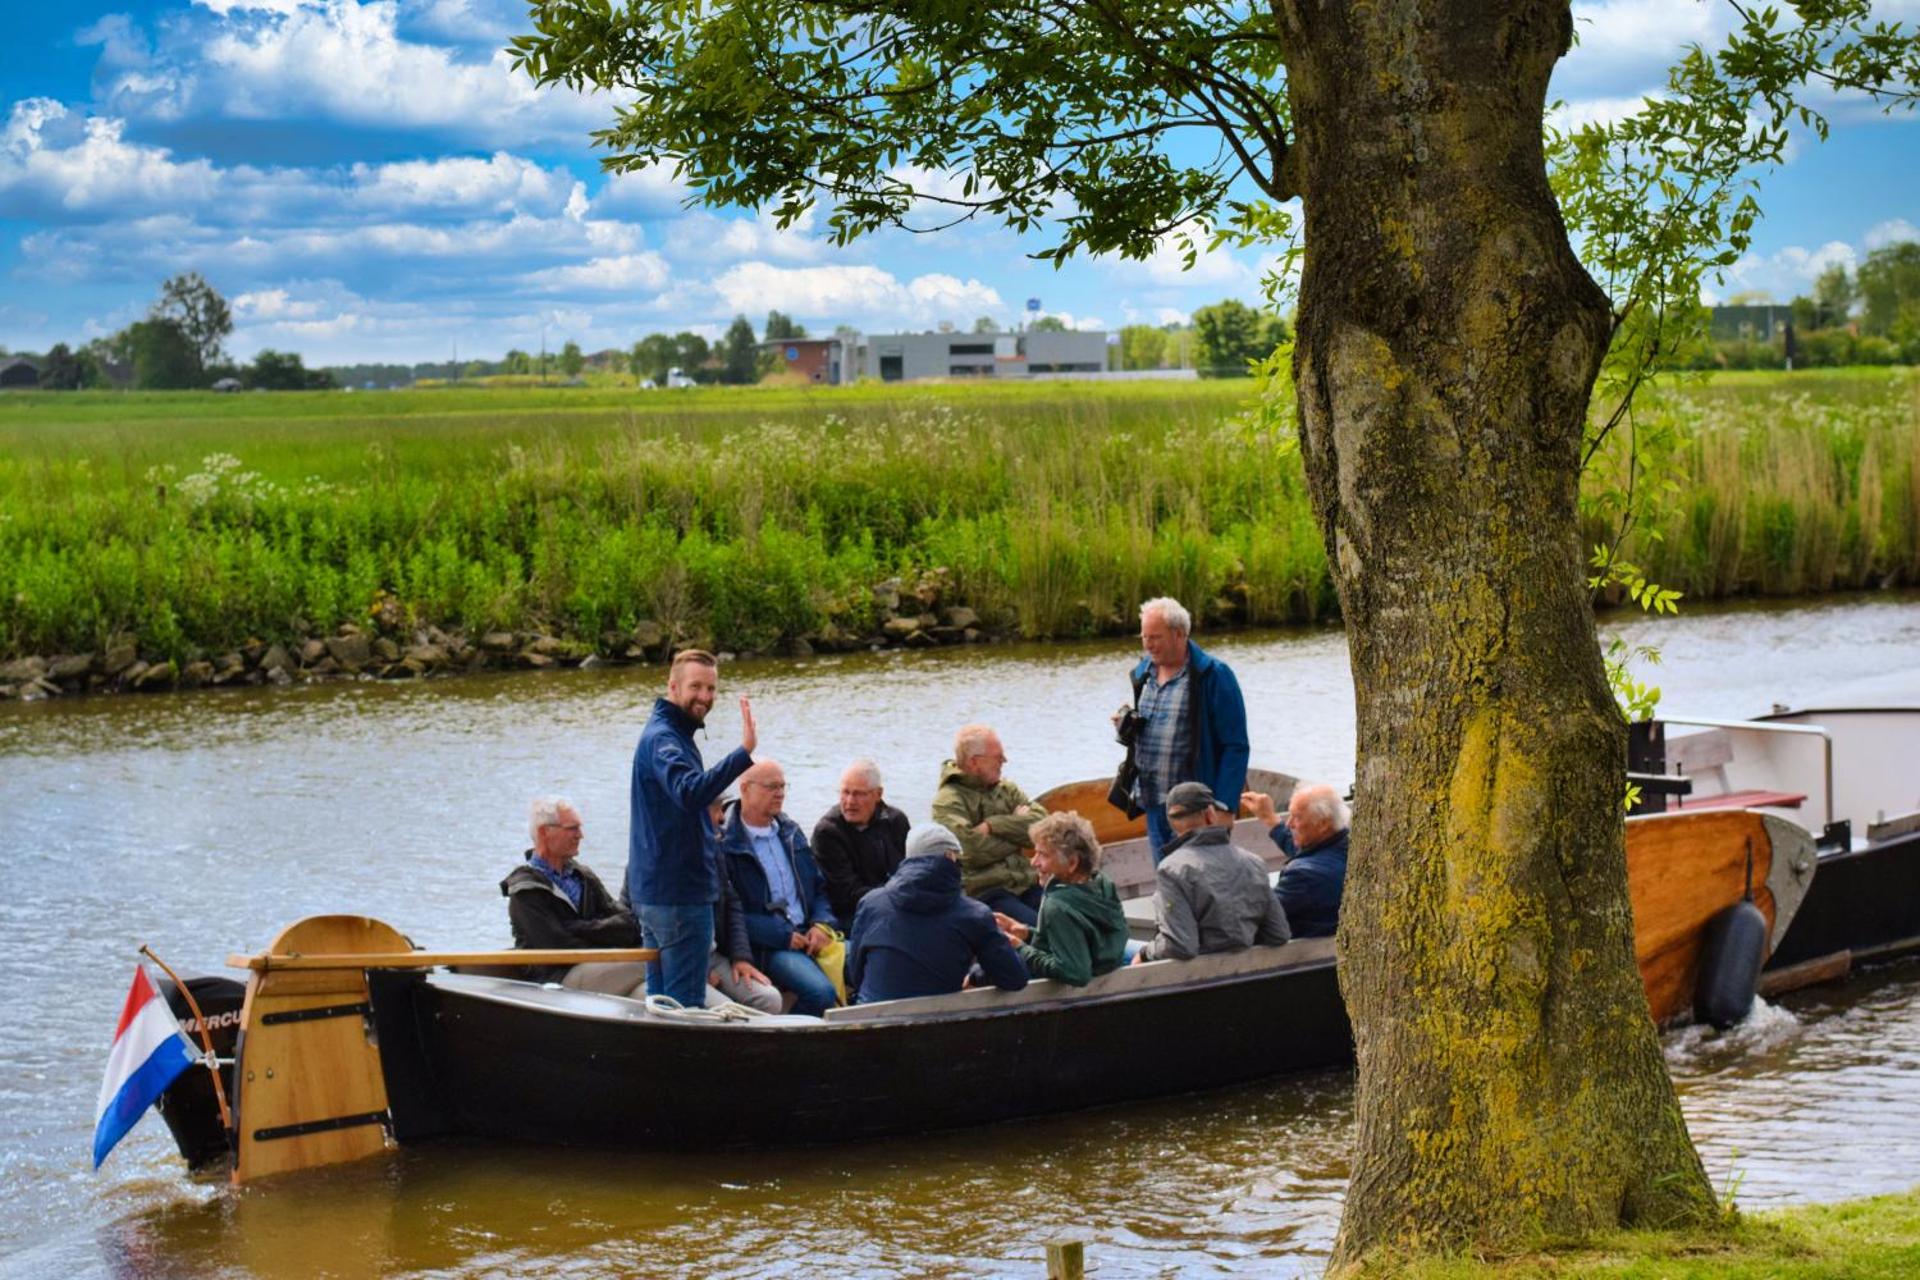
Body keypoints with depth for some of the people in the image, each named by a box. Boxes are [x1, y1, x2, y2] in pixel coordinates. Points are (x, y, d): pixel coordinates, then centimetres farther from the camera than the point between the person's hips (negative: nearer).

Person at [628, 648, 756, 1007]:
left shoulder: (675, 734, 17)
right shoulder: (661, 739, -16)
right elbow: (690, 792, -35)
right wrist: (743, 753, -43)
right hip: (679, 891, -11)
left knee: (660, 1002, 13)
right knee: (686, 1005, -9)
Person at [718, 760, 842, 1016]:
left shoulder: (791, 833, 19)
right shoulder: (725, 843, -6)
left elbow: (819, 887, 23)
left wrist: (822, 925, 2)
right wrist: (784, 936, -14)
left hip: (808, 935, 7)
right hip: (766, 947, -7)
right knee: (821, 992, -30)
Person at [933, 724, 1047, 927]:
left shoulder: (1006, 789, 19)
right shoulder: (948, 802, 0)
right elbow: (972, 850, -15)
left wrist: (993, 826, -8)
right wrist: (1015, 826, 1)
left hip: (1027, 885, 6)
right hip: (983, 893, -6)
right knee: (1038, 926, -30)